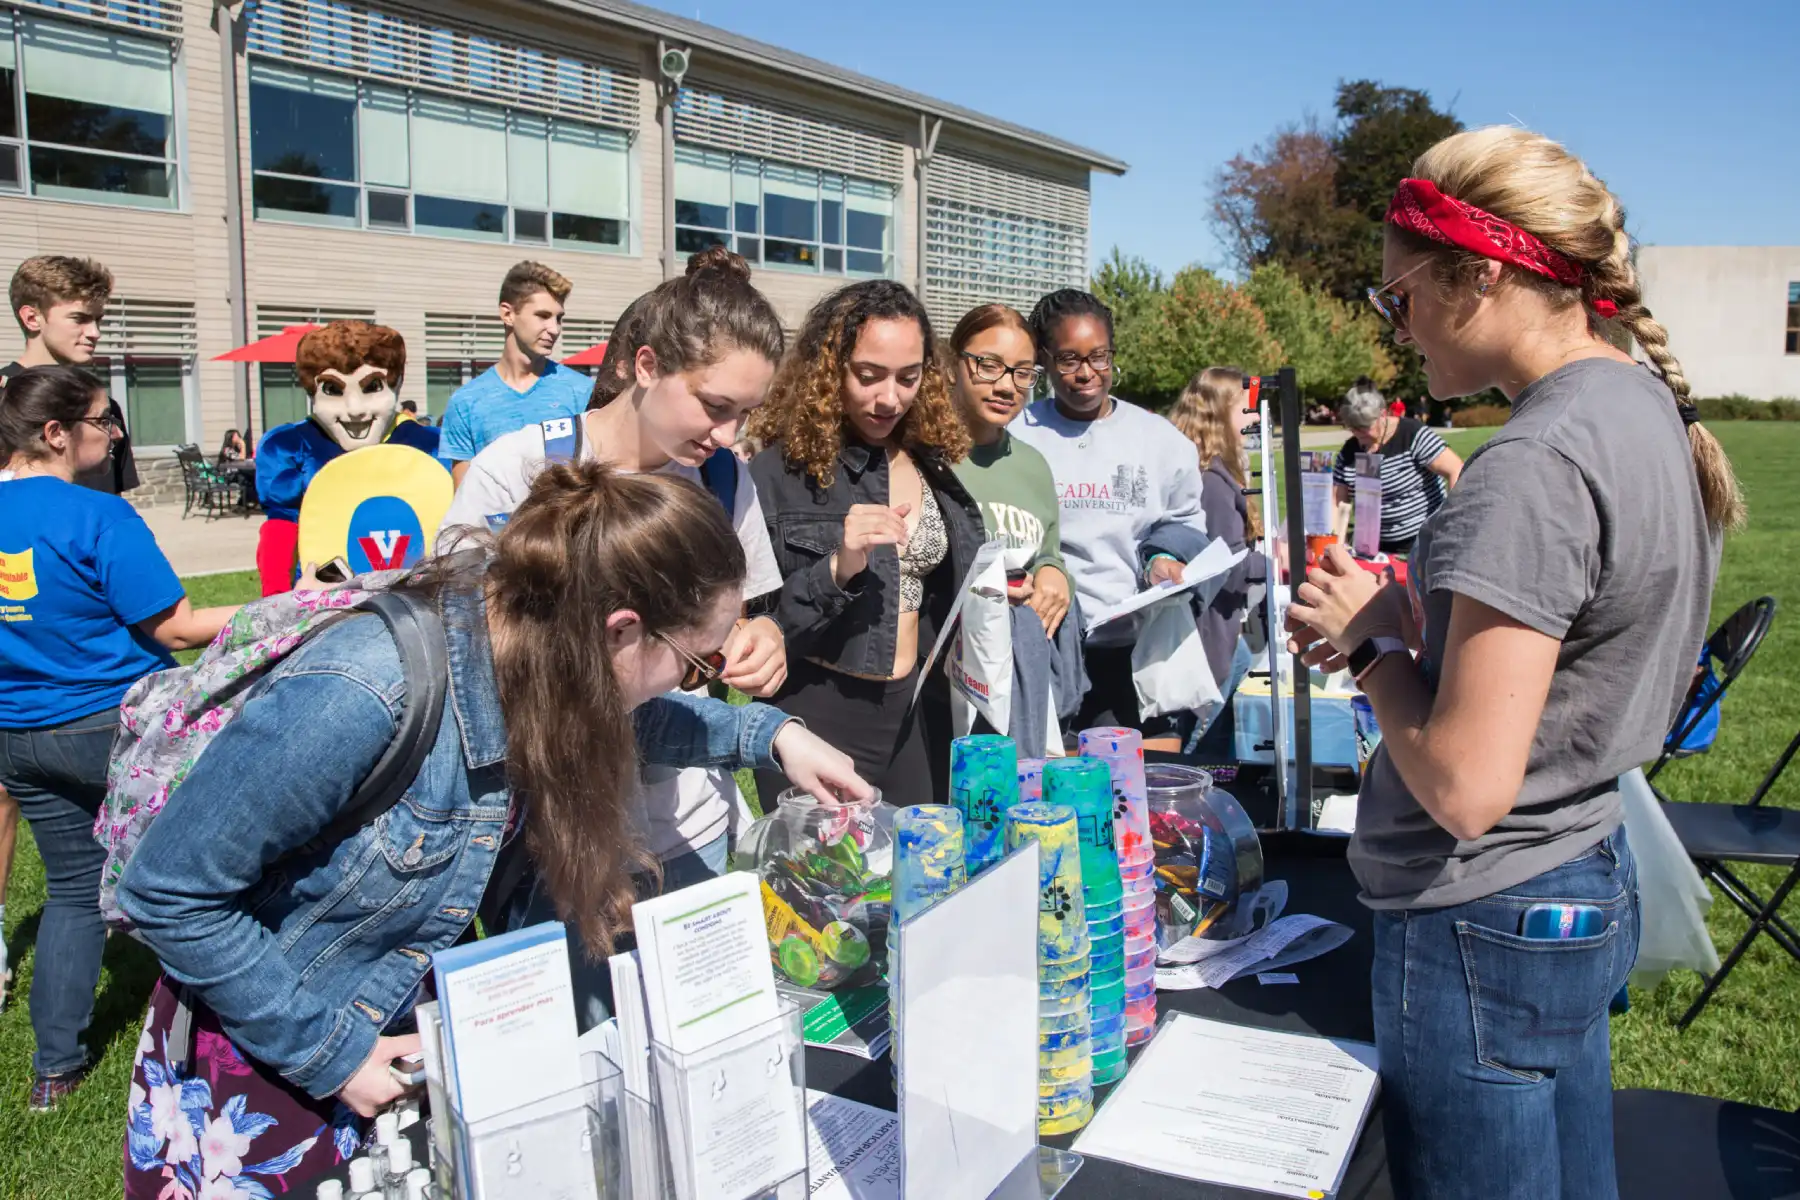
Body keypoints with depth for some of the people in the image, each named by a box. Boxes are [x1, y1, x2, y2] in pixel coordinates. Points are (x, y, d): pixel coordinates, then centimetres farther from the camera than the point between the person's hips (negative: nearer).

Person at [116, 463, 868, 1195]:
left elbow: (631, 722, 11)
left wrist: (770, 733, -1)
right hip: (255, 1069, -6)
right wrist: (331, 1054, -19)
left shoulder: (551, 677, -14)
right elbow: (168, 894, -23)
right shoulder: (360, 696, -35)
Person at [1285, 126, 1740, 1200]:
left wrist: (1373, 638, -11)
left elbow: (1464, 785, -26)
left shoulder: (1533, 467, -25)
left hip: (1484, 929, -10)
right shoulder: (1652, 409, 6)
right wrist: (1413, 625, 5)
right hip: (1594, 884, 10)